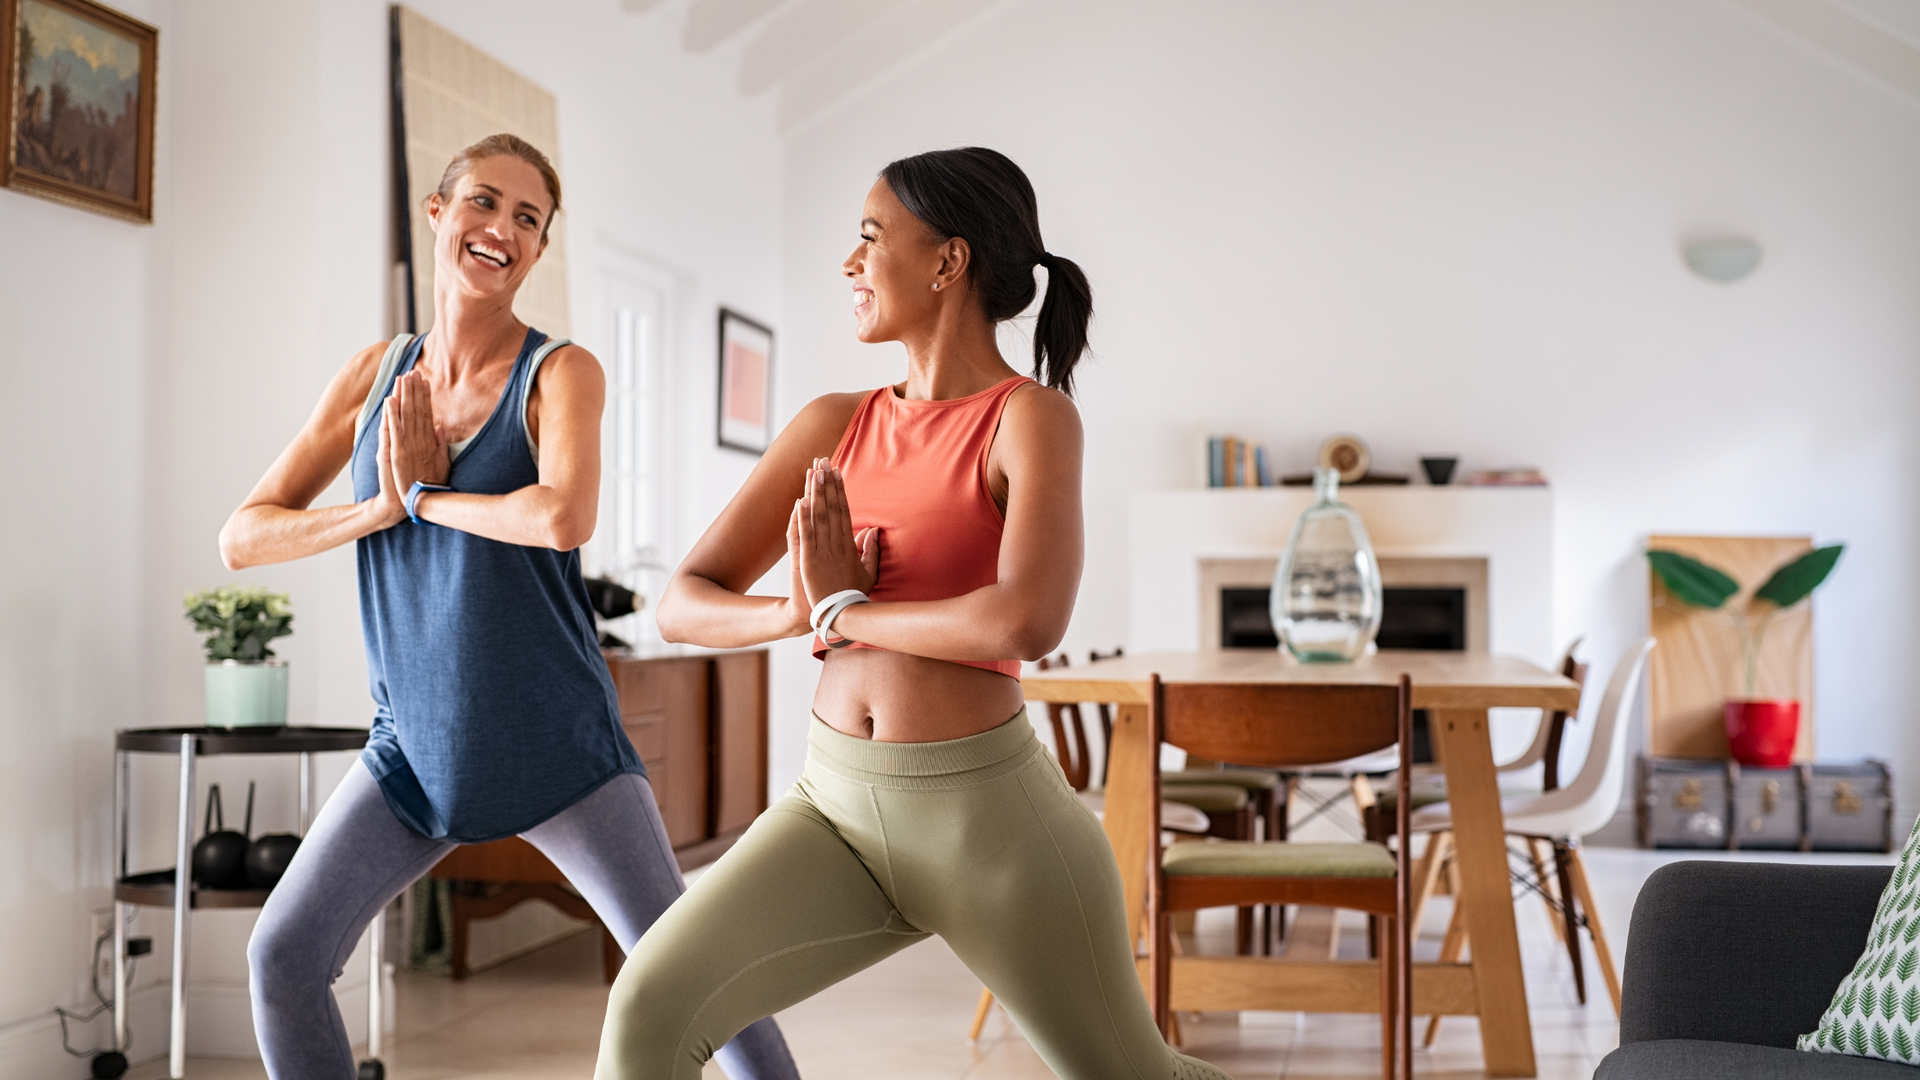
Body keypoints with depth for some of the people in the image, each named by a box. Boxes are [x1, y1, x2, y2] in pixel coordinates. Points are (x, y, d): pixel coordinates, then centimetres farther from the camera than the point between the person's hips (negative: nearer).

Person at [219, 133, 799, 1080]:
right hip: (415, 744, 4)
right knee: (282, 955, 2)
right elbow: (241, 538, 2)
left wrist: (424, 495, -15)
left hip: (555, 742, -4)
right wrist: (381, 508, -14)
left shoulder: (561, 372, -10)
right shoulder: (375, 374, 3)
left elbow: (564, 519, -31)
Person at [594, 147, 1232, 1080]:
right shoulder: (833, 426, 6)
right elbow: (682, 605, 4)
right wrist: (798, 613, -17)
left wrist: (844, 610, -12)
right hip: (836, 803, 4)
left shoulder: (1031, 417, -9)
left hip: (984, 814, -4)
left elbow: (1029, 622, -27)